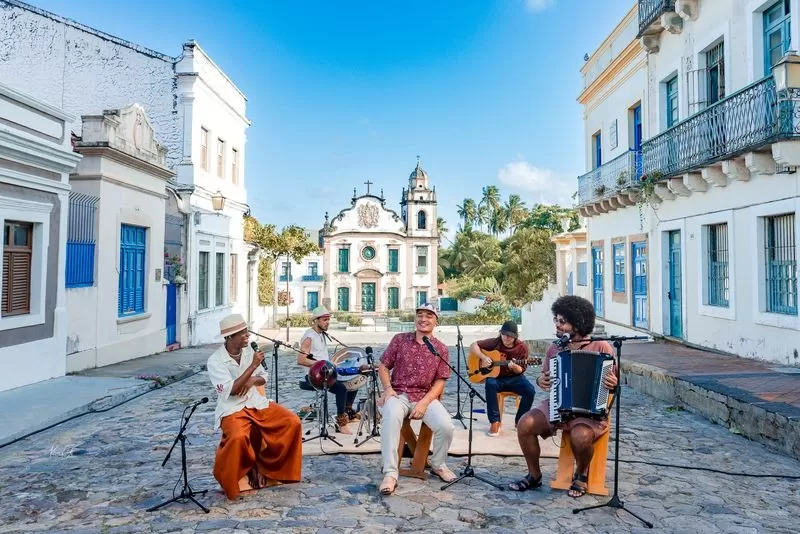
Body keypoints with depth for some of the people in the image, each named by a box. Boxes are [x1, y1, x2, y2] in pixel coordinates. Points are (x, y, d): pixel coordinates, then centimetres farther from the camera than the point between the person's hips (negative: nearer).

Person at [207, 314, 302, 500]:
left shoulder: (248, 351, 4)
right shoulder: (215, 361, -13)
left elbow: (263, 378, 13)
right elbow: (231, 390, -22)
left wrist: (252, 380, -11)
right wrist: (253, 366, -24)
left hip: (257, 402, 6)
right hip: (232, 409, -5)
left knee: (292, 422, -12)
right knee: (238, 437, -36)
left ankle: (269, 466, 7)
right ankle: (232, 481, -7)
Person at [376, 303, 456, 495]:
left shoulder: (441, 349, 5)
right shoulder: (399, 339, 5)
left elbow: (440, 382, 2)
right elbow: (383, 367, 8)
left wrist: (424, 403, -13)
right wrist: (388, 388, -10)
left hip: (426, 396, 1)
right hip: (399, 394, -1)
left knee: (446, 426, -24)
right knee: (391, 418, -36)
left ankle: (438, 465, 9)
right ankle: (390, 474, -28)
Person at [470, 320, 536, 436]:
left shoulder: (522, 347, -7)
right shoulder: (495, 342, -7)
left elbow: (521, 370, -4)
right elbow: (473, 346, -6)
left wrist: (514, 367, -28)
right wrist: (483, 357, -22)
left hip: (514, 378, 1)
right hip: (496, 377, -1)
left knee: (530, 390, -27)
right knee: (490, 384, -36)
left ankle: (520, 420, -3)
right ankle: (495, 421, -26)